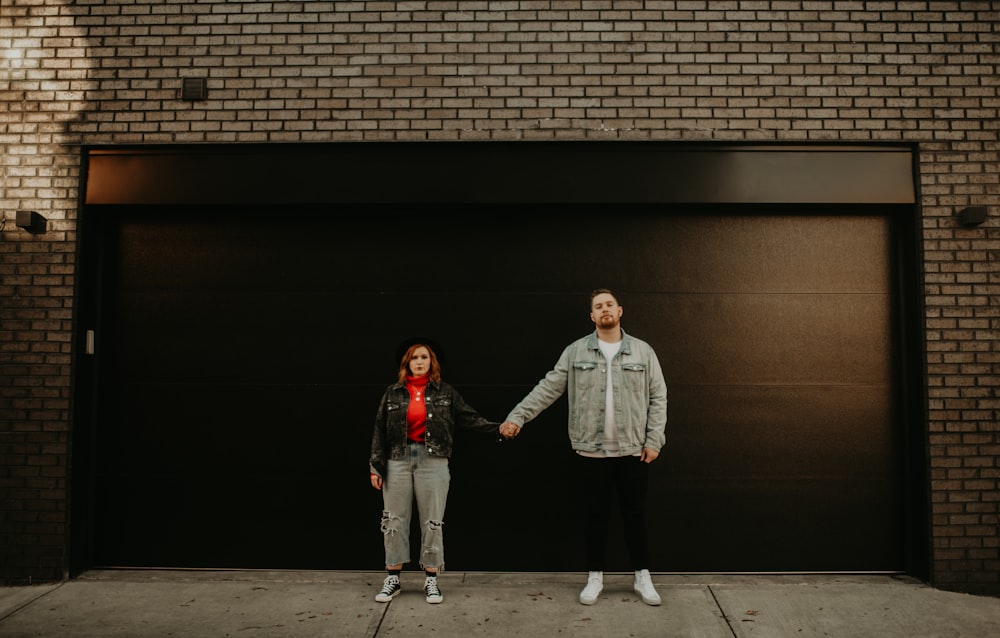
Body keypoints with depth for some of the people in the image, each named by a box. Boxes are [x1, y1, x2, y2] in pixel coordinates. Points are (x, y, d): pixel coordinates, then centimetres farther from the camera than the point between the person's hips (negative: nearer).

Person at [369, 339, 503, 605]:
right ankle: (393, 578, 19)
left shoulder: (445, 392, 4)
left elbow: (469, 418, 1)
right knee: (394, 520, 6)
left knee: (432, 521, 3)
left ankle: (431, 580, 15)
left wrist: (498, 427, -13)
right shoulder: (393, 393, 7)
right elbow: (380, 431, 7)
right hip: (398, 461, 1)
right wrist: (376, 466, 2)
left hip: (433, 461, -1)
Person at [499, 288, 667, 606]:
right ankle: (595, 578, 24)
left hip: (633, 450, 0)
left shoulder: (643, 351, 2)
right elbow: (548, 387, -1)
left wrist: (654, 440, -4)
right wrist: (517, 416, -10)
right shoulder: (576, 352, 1)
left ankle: (643, 578, 25)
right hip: (591, 451, 0)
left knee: (635, 515, 10)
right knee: (596, 516, 10)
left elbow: (657, 397, 2)